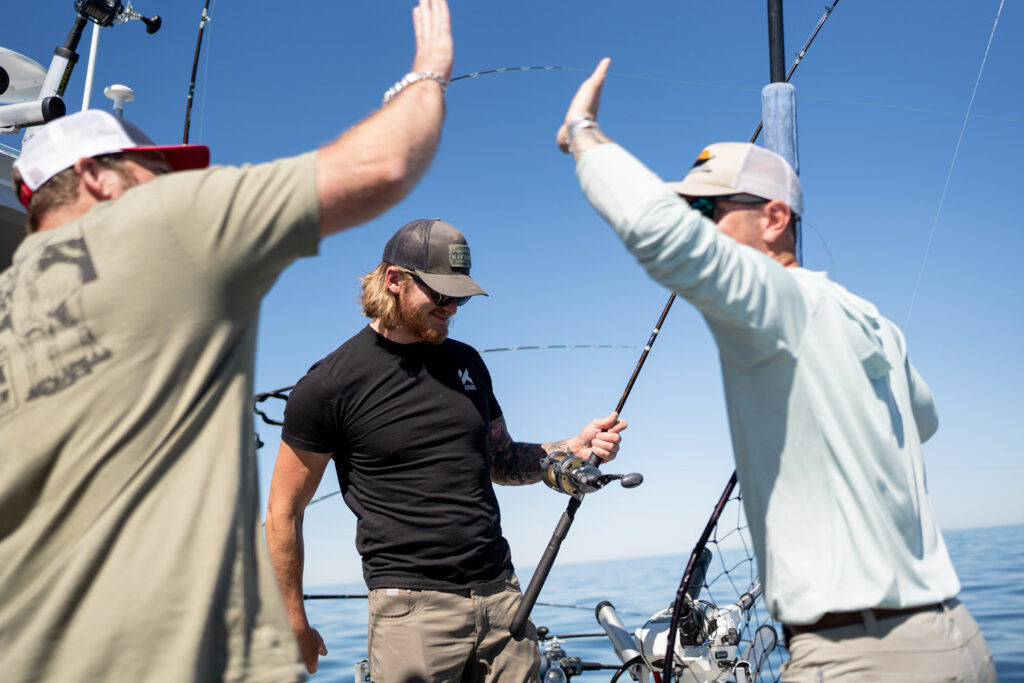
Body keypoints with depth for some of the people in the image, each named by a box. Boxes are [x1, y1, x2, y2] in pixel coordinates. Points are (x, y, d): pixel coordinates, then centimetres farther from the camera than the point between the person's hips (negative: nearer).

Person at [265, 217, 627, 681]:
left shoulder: (466, 362, 12)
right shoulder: (330, 384, -6)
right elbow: (283, 512, 0)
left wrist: (572, 449, 3)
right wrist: (295, 624, 2)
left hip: (502, 595, 5)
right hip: (412, 608, -5)